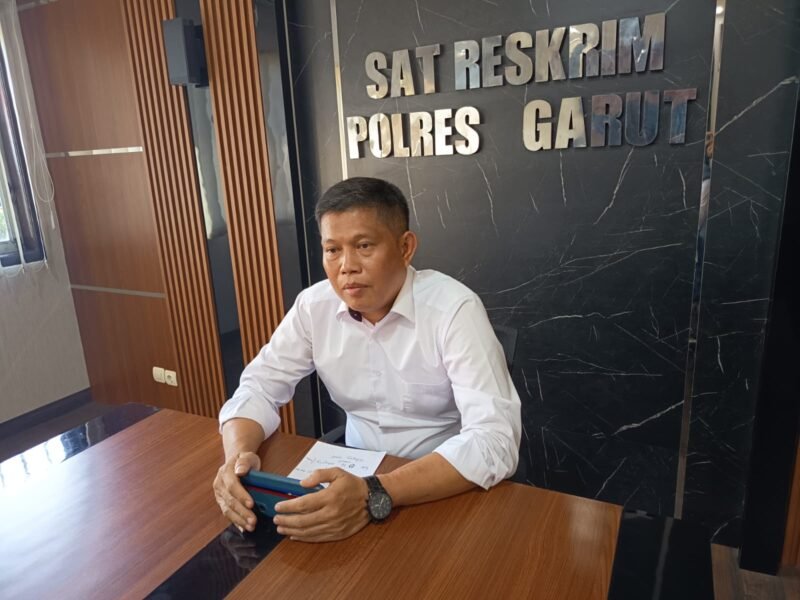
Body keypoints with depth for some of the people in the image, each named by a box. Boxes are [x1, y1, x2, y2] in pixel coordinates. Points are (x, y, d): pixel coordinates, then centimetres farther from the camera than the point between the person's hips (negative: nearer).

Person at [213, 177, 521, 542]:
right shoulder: (313, 306, -6)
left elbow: (495, 441, -28)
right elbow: (258, 388, -1)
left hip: (449, 492, -3)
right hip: (357, 478, 4)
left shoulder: (454, 309, -21)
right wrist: (238, 455, -22)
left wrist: (374, 496, -38)